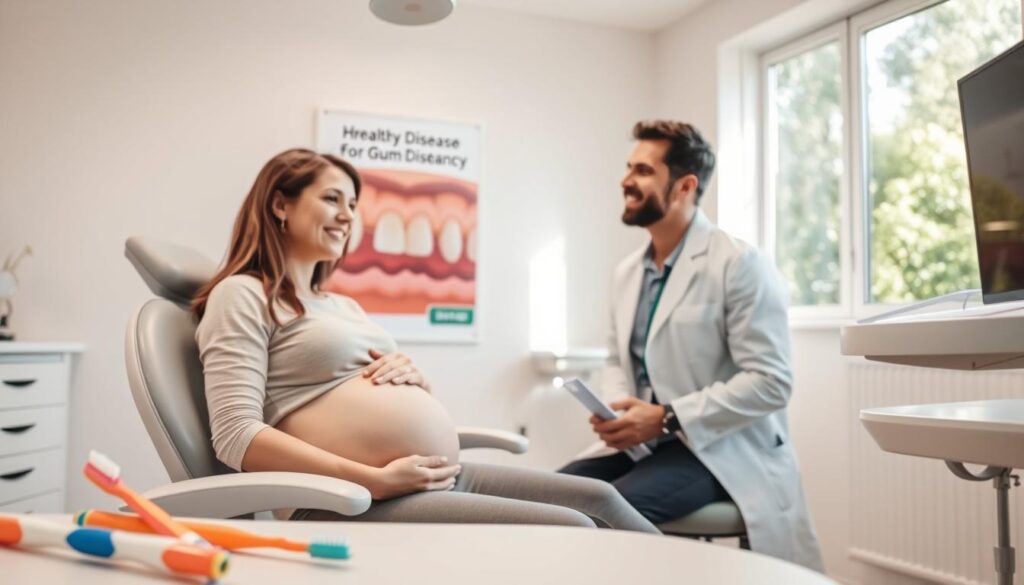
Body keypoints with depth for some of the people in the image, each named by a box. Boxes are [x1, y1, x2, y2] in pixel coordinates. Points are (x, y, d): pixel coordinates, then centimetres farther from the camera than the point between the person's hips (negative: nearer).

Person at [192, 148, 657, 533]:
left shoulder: (345, 306, 24)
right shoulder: (242, 295, 0)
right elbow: (236, 436, -14)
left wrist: (413, 378, 2)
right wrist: (376, 480, -20)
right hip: (358, 502, -8)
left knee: (598, 499, 3)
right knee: (572, 531, -17)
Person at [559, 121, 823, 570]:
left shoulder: (738, 264, -11)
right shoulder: (627, 271, 12)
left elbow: (770, 382, -16)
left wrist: (668, 419, -20)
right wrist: (616, 407, -5)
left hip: (718, 451, -6)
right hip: (644, 442, 7)